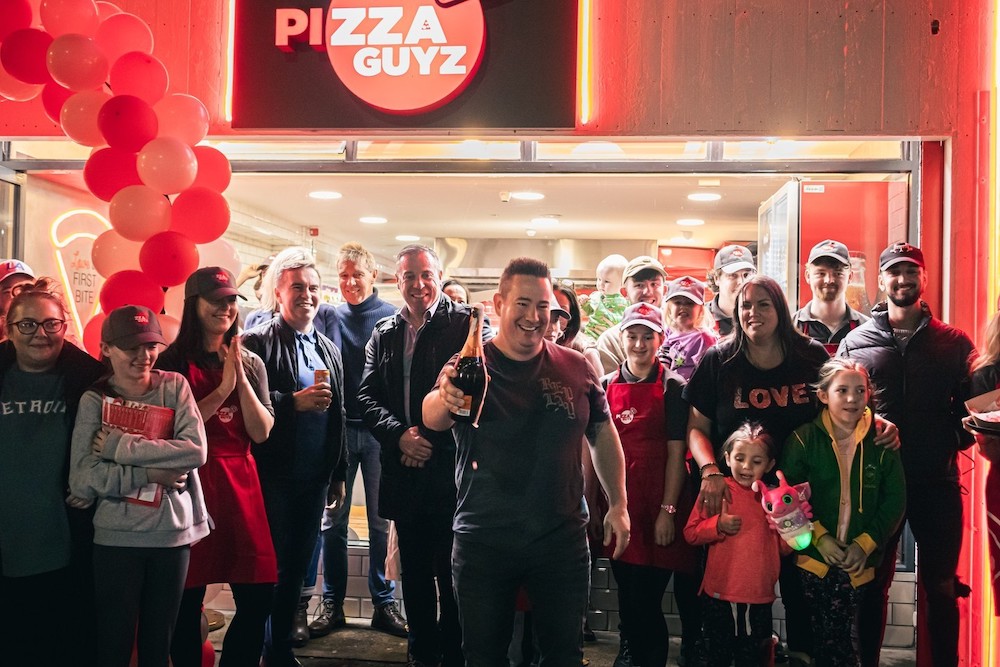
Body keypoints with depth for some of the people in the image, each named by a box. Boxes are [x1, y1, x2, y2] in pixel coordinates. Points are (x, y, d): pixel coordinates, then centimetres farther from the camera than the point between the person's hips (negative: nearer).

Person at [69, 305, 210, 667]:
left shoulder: (174, 386, -1)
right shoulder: (95, 399, -3)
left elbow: (196, 450, -14)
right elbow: (81, 480, -11)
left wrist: (120, 446, -15)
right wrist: (151, 473, -17)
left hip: (173, 534, 1)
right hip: (116, 538, -1)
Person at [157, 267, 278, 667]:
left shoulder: (251, 363, 10)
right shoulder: (172, 362, 1)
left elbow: (261, 433, 1)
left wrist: (241, 378, -10)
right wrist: (223, 389, -14)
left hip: (240, 482, 3)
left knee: (258, 596, 1)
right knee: (187, 598, 3)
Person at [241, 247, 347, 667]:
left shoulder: (328, 349, 14)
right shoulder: (257, 343, -6)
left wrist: (338, 474, 15)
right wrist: (295, 401, -25)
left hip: (316, 477, 6)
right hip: (273, 476, -6)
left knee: (297, 565, 13)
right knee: (271, 563, 3)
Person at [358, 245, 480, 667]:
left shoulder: (465, 324, -3)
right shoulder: (383, 334, 12)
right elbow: (366, 397, 8)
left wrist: (432, 440, -15)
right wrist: (399, 434, -10)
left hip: (451, 470, -5)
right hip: (404, 472, 5)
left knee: (452, 575, 1)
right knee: (415, 573, 15)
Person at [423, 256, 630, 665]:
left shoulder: (576, 368, 1)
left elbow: (603, 434, 12)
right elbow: (432, 419, -26)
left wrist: (618, 503, 9)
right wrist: (444, 399, -49)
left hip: (562, 539, 2)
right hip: (483, 543, -1)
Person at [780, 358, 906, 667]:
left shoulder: (881, 442, -1)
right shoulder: (803, 439, -4)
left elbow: (895, 500, 1)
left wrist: (864, 544, -7)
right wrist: (819, 537, -13)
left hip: (858, 560, 1)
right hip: (812, 556, 0)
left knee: (839, 633, 0)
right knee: (822, 632, 5)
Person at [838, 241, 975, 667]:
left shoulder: (954, 343, 7)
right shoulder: (855, 343, 5)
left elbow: (971, 403, 8)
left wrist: (958, 438, -10)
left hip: (937, 480, 0)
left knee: (941, 586, 8)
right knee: (872, 583, 9)